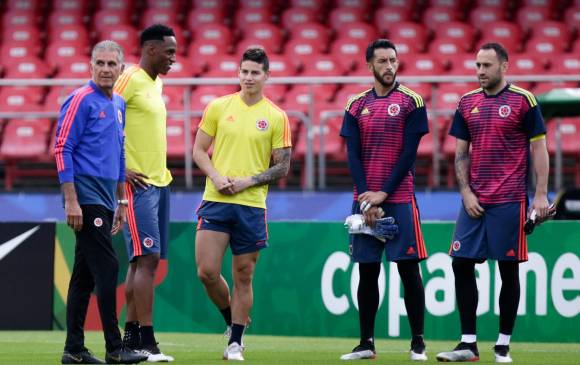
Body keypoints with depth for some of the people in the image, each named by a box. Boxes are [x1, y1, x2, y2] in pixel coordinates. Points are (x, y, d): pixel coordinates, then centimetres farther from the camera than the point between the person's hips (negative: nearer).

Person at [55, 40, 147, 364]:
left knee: (85, 275, 9)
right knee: (107, 267, -11)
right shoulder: (81, 100, -8)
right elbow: (62, 149, -12)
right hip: (86, 198, -8)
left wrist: (121, 201, 22)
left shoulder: (118, 104, 16)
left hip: (105, 200, 8)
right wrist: (71, 201, -17)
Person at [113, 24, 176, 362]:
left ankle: (131, 336, 11)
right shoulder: (130, 80, -11)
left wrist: (163, 171, 16)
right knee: (147, 258, -13)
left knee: (144, 261, 8)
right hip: (139, 184, -9)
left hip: (159, 182, 9)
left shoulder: (156, 84, 17)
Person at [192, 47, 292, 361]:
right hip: (215, 202, 1)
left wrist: (247, 182, -10)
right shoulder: (218, 107, 5)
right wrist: (216, 177, -9)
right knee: (207, 271, -7)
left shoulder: (276, 117, 2)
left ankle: (235, 343, 13)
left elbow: (282, 167, 3)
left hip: (252, 205, -1)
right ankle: (233, 321, 18)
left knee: (243, 277, 3)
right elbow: (199, 150, 8)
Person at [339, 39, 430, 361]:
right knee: (367, 271, 5)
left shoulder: (411, 102, -1)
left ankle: (418, 343, 3)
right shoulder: (357, 105, 9)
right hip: (365, 200, 3)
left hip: (399, 199, -3)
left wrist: (383, 193, -12)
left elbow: (409, 153, -6)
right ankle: (366, 343, 10)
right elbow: (353, 155, 5)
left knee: (409, 270, -3)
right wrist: (365, 198, -7)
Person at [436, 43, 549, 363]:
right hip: (474, 201, 5)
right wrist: (466, 193, 1)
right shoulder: (467, 103, 10)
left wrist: (541, 194, -9)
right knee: (461, 264, 0)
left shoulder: (523, 101, -3)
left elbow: (539, 148, -2)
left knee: (508, 269, 0)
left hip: (509, 201, -5)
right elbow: (461, 153, 13)